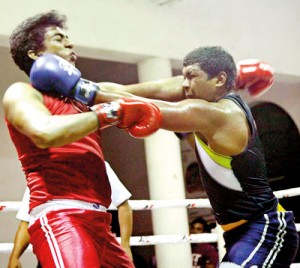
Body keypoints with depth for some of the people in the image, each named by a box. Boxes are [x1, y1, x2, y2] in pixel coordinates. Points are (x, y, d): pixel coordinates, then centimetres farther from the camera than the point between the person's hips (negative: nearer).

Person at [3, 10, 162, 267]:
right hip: (59, 217, -9)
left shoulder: (81, 99, 25)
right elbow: (45, 133, -18)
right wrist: (109, 112, -11)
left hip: (98, 221, 9)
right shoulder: (21, 93, 2)